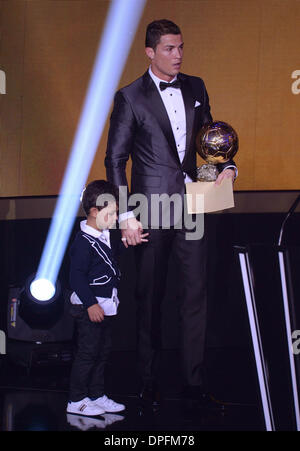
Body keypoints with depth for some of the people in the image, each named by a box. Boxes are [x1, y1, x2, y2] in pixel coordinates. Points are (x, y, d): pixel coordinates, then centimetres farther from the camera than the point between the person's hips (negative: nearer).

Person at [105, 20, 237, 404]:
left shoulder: (195, 88, 10)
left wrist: (227, 165, 0)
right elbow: (115, 159, -4)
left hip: (190, 205, 4)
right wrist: (126, 216, -10)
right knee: (150, 299, 4)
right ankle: (149, 382, 14)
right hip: (151, 210, -4)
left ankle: (194, 380, 10)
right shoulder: (130, 98, -5)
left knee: (195, 293, 2)